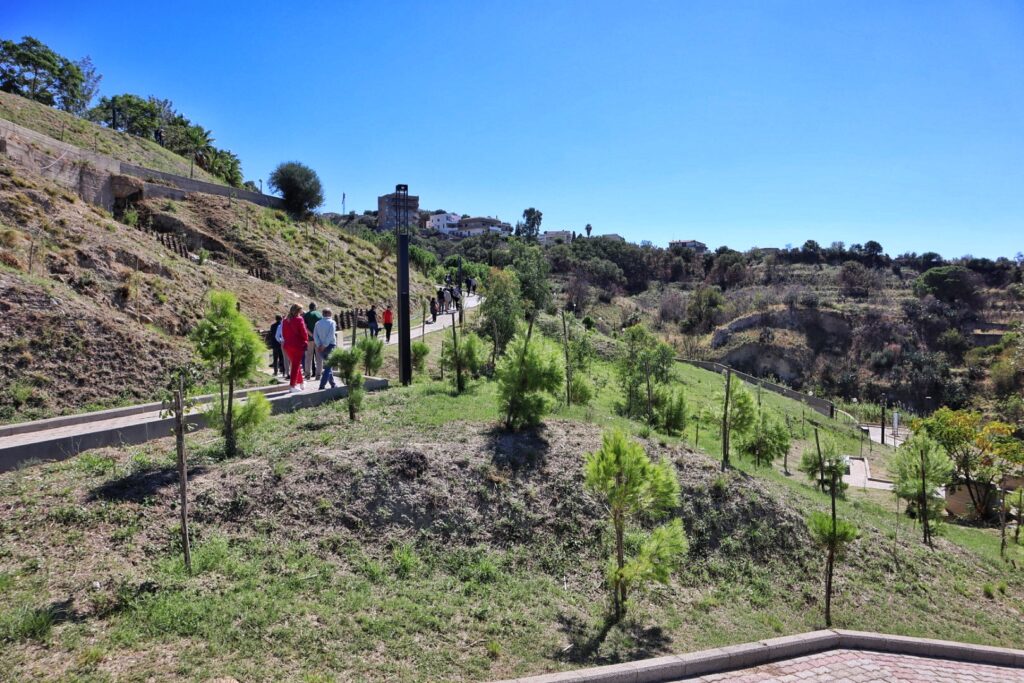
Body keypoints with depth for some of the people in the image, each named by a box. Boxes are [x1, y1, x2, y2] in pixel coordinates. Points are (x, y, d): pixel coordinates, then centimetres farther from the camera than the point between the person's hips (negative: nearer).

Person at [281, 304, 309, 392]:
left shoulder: (285, 320, 8)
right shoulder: (299, 319, -11)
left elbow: (283, 333, 12)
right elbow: (304, 333, -11)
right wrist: (306, 341, 4)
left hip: (288, 345, 6)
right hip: (298, 345, -6)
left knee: (295, 364, 19)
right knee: (296, 365, -1)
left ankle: (301, 383, 30)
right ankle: (292, 385, -4)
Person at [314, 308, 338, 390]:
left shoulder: (318, 323, 7)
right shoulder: (332, 322, -5)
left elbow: (315, 335, -1)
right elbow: (330, 335, -15)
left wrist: (319, 345, -6)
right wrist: (325, 345, -14)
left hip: (321, 347, 5)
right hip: (330, 346, -5)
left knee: (327, 365, 18)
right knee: (328, 367, -2)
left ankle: (332, 384, 25)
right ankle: (322, 385, -12)